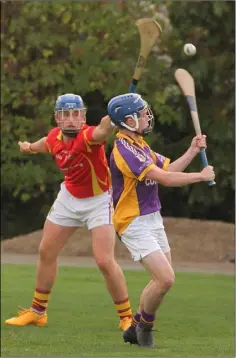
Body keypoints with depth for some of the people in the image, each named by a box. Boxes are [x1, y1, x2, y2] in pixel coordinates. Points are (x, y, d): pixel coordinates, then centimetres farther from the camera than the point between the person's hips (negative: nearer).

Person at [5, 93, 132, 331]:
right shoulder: (55, 138, -11)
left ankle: (127, 317, 0)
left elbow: (103, 130, -56)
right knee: (46, 252, 13)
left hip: (98, 200, -7)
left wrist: (114, 117, -77)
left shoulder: (88, 136, -30)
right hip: (69, 198, 7)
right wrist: (30, 147, 36)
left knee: (104, 260, -17)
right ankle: (37, 312, 30)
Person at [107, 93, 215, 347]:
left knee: (162, 279, 14)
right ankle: (144, 326, 5)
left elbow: (168, 170, 15)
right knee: (165, 279, -17)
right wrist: (202, 176, -15)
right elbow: (165, 179, -24)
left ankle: (135, 329, 27)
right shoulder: (124, 149, -22)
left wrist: (192, 151, 7)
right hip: (134, 224, -10)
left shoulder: (140, 145, 11)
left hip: (152, 219, 10)